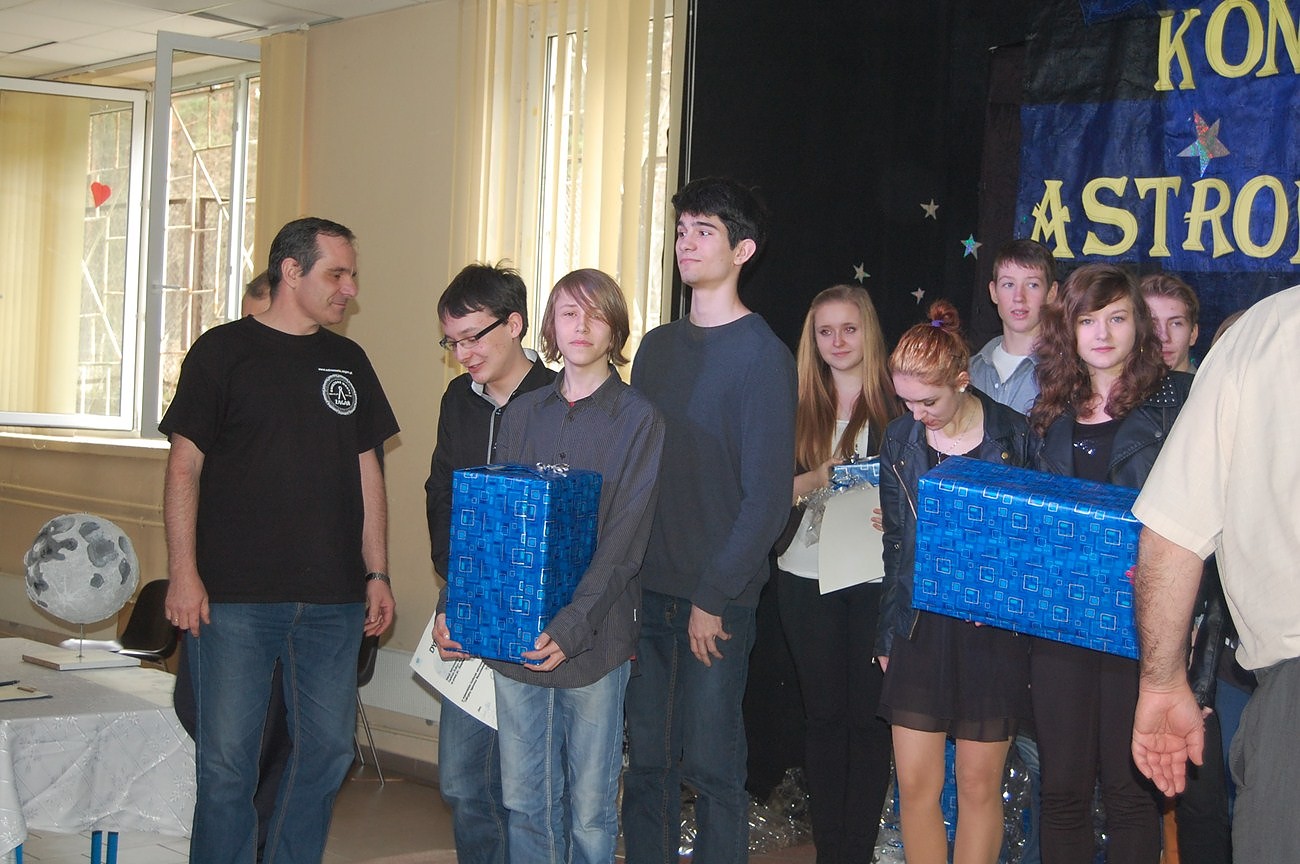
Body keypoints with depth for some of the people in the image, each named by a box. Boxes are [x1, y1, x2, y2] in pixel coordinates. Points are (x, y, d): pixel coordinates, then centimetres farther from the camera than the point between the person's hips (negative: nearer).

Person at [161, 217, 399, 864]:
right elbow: (185, 465, -3)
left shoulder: (348, 361, 14)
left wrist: (377, 573, 11)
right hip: (234, 597, -4)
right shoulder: (223, 350, 0)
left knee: (327, 750, 7)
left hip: (332, 600, 5)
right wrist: (184, 574, -11)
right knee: (228, 758, -2)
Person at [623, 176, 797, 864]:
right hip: (645, 594, 6)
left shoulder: (763, 355, -7)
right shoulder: (657, 347, 13)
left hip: (718, 602, -5)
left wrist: (714, 598, -14)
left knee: (711, 767, 1)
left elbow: (767, 497, -11)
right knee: (647, 761, 11)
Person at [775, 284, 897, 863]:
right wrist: (818, 479, -12)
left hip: (877, 575, -3)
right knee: (823, 713, 8)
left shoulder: (896, 403, 1)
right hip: (808, 576, 3)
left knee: (869, 715, -1)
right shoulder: (800, 407, 10)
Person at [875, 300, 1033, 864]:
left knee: (979, 785, 4)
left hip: (993, 627, -3)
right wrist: (888, 635, 10)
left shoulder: (1013, 435, -4)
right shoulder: (901, 440, 6)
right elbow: (894, 542, 11)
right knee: (915, 783, 1)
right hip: (920, 626, 3)